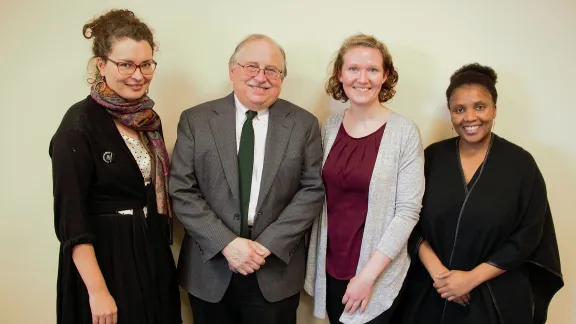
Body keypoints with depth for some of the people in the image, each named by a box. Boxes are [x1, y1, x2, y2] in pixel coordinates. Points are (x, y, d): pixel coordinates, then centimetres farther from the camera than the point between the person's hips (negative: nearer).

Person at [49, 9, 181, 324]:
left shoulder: (148, 118, 4)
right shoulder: (79, 124, -16)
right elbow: (71, 217, -18)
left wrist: (161, 246, 11)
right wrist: (98, 291, -19)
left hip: (152, 252, 7)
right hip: (105, 257, -7)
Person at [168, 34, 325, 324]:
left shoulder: (304, 124, 0)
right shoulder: (195, 120, -1)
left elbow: (313, 190, -4)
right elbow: (181, 191, -5)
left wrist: (269, 244, -13)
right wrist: (226, 243, -15)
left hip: (276, 272, 0)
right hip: (210, 270, 1)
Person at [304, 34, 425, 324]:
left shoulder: (404, 131, -12)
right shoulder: (329, 127, 0)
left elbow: (408, 211, -14)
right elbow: (319, 197, 6)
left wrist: (369, 274, -16)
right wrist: (312, 263, 4)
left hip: (379, 275, -4)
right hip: (330, 268, 4)